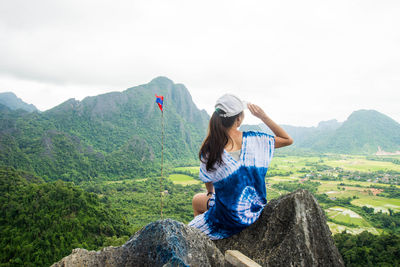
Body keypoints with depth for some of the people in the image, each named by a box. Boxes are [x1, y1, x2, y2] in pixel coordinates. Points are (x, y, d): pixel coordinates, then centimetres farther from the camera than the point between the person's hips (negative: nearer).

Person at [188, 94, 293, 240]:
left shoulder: (209, 148, -19)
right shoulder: (253, 139, -15)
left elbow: (209, 184, -3)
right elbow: (288, 140, 1)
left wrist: (211, 194, 21)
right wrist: (263, 117, -4)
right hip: (256, 210, 4)